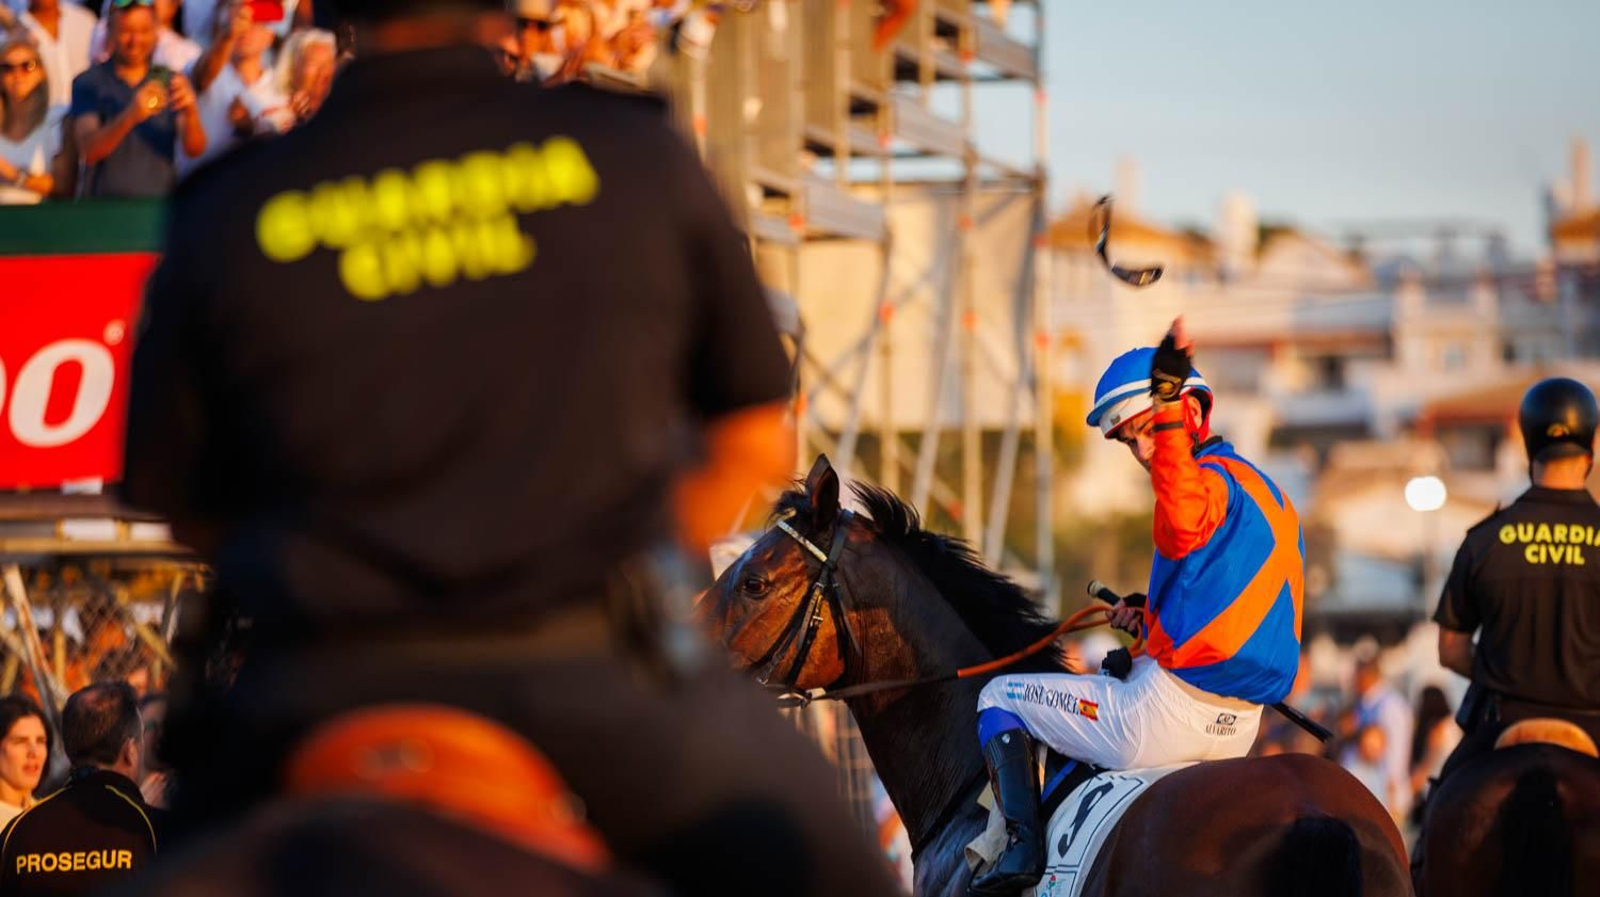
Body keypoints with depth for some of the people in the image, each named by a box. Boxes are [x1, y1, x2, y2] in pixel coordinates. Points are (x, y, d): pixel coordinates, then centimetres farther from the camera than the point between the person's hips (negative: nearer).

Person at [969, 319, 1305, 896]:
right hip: (1237, 732, 9)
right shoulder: (1265, 491, 16)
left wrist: (1168, 414, -47)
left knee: (999, 698, 9)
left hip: (1170, 712, -9)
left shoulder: (1212, 479, -13)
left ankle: (1024, 843, -8)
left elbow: (1184, 524, -41)